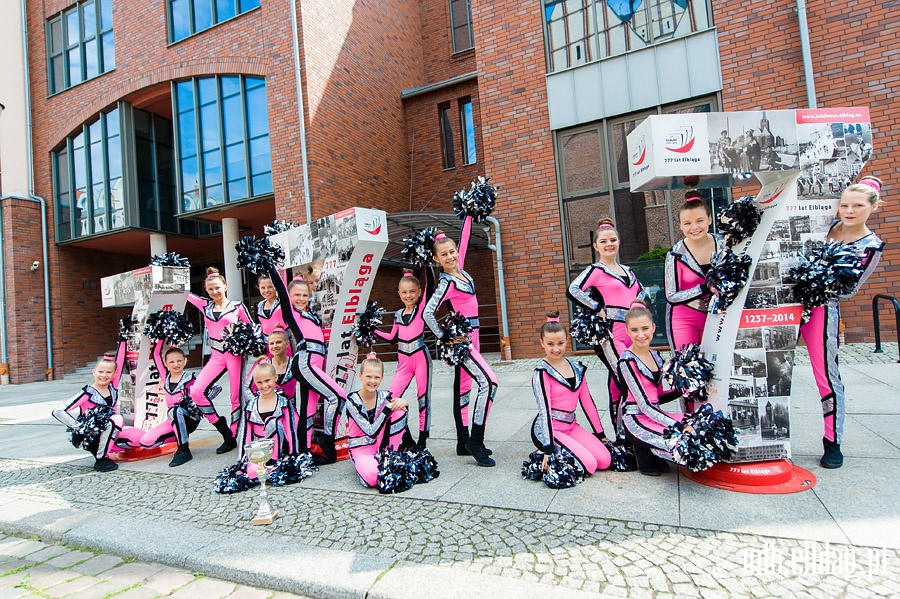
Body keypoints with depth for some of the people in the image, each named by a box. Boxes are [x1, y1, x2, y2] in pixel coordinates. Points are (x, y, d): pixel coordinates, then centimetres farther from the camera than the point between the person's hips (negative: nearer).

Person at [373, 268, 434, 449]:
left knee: (423, 398, 3)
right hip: (404, 362, 5)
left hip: (421, 358, -4)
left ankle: (422, 441, 13)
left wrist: (427, 264, -21)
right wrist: (372, 330, 18)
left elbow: (430, 285, -15)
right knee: (390, 397, -5)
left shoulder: (421, 308, -2)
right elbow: (392, 338, 21)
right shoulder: (398, 315, 11)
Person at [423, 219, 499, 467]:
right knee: (489, 382, -18)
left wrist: (468, 215, 18)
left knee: (463, 387, 11)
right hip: (460, 338, -9)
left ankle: (464, 442, 18)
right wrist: (444, 338, -15)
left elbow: (464, 238, 16)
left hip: (470, 337, 9)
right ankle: (475, 440, -12)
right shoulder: (446, 283, -15)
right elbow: (428, 312, -23)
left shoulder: (460, 269, 7)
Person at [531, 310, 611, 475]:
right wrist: (549, 449, -21)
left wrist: (600, 434, 14)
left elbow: (587, 402, 12)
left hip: (571, 426, 7)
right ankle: (548, 458, 3)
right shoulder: (542, 372, -12)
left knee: (604, 461, -10)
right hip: (549, 430, -6)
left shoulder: (577, 368, 6)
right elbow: (544, 409, -17)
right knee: (589, 465, -20)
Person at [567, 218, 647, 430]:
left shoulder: (627, 270, 19)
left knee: (617, 382, 12)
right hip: (610, 335, -7)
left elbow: (641, 291, 35)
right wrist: (598, 308, -14)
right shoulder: (595, 270, -3)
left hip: (630, 334, 7)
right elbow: (572, 290, -18)